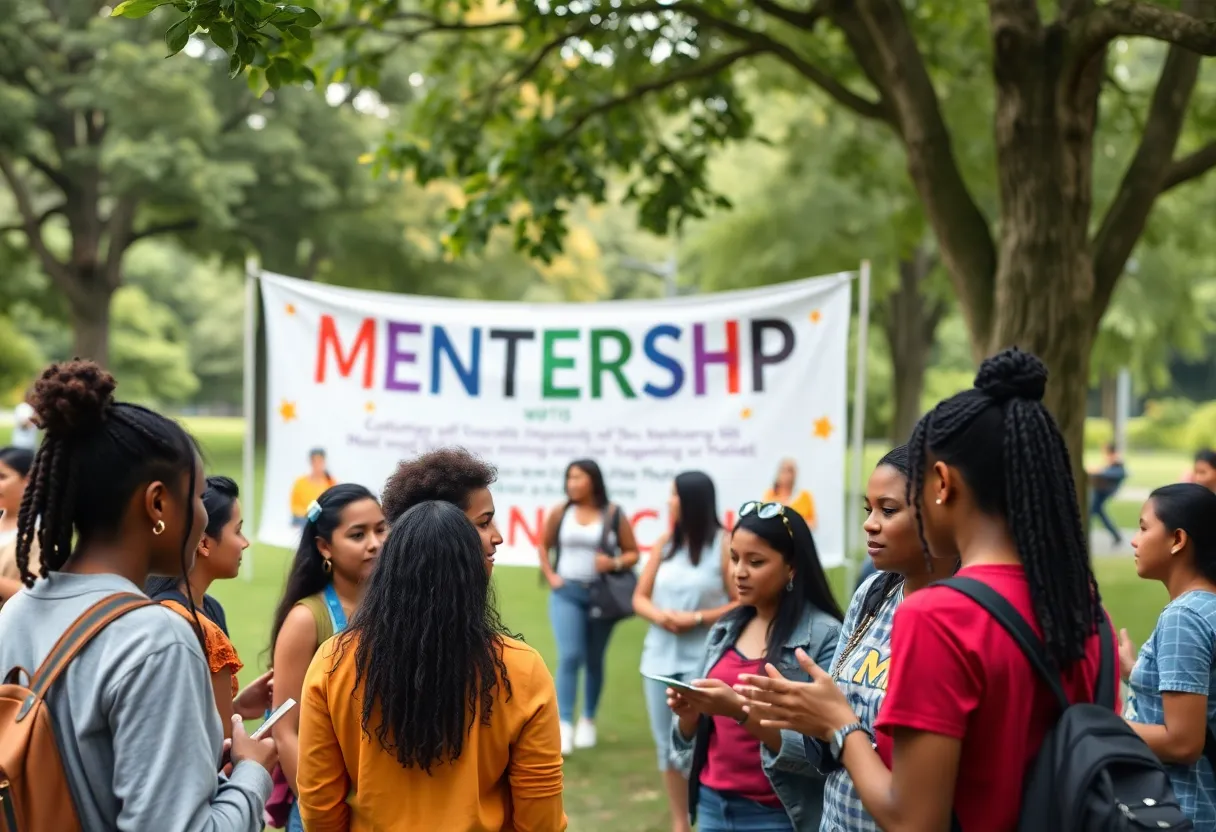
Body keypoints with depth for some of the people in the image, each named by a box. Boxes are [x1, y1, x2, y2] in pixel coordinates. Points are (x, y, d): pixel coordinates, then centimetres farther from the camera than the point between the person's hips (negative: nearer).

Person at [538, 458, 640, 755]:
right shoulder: (560, 512, 2)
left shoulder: (614, 515, -1)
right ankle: (564, 725, -13)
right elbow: (544, 546, 14)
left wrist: (615, 563, -16)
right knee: (569, 656, -12)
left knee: (594, 661, 11)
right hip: (566, 592, 0)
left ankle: (588, 721, 24)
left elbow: (632, 553, 3)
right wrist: (550, 576, 2)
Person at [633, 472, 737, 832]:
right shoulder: (664, 543, 9)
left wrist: (698, 618, -16)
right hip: (660, 657, 6)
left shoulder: (723, 544, -7)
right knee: (667, 743, 11)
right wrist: (659, 615, -7)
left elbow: (741, 605, -8)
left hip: (704, 659, -6)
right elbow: (640, 597, 13)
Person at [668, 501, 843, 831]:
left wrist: (740, 710, -27)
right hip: (712, 805, 5)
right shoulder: (723, 631, 5)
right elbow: (695, 736, 11)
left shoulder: (824, 636, -13)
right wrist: (689, 714, -9)